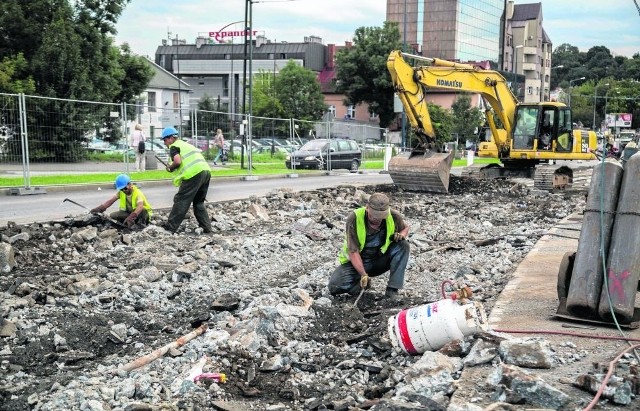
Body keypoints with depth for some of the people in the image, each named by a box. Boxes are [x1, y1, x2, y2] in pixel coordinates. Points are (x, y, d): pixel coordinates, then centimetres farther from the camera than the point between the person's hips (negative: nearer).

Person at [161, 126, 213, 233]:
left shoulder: (174, 146, 4)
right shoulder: (185, 144, 30)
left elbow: (178, 161, -13)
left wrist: (170, 167, 6)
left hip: (194, 173, -8)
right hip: (206, 171, 8)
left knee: (180, 200, -1)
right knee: (199, 202, 19)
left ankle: (170, 227, 0)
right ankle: (207, 227, 14)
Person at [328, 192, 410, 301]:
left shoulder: (393, 216, -16)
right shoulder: (354, 219, -26)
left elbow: (405, 227, 10)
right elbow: (353, 251, -25)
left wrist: (402, 235, -15)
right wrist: (363, 275, -36)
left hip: (380, 260, 3)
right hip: (357, 261, -2)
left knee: (403, 245, -23)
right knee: (335, 287, -25)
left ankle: (392, 290, -20)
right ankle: (361, 283, 6)